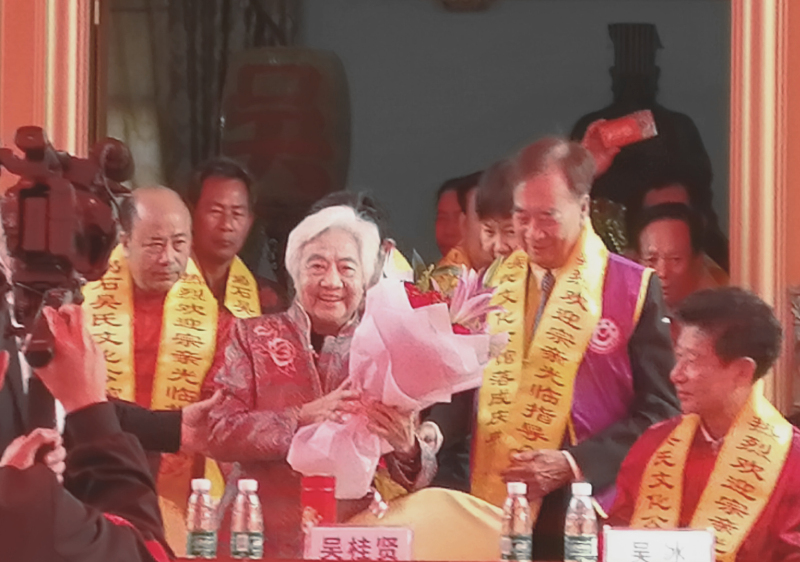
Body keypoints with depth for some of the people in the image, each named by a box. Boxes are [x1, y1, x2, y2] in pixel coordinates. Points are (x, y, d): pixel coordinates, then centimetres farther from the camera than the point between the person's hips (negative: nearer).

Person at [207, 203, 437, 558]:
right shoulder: (253, 338, 8)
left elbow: (419, 478, 7)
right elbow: (220, 433, -5)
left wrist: (407, 449, -13)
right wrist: (303, 417, -16)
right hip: (265, 544, -2)